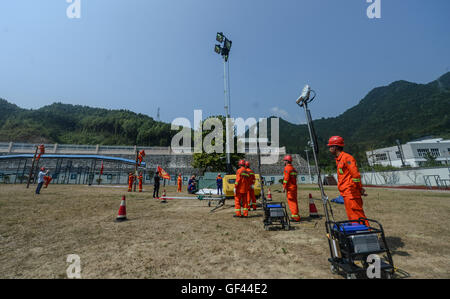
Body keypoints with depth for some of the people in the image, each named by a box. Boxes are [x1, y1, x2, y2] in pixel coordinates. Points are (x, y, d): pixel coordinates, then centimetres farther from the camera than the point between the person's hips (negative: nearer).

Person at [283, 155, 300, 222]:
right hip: (294, 186, 9)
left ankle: (295, 217, -5)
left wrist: (284, 187, -14)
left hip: (290, 188, -9)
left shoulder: (287, 168, -12)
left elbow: (286, 178, -19)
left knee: (291, 202, -6)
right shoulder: (293, 168, 17)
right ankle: (296, 215, 24)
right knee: (294, 201, 15)